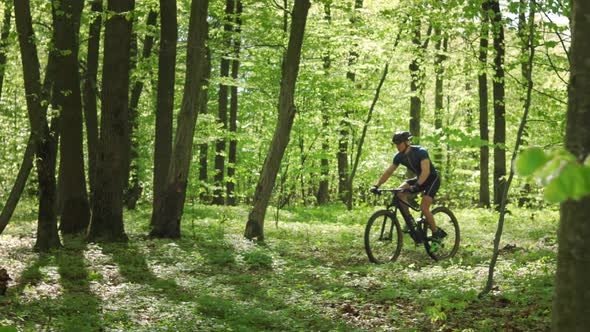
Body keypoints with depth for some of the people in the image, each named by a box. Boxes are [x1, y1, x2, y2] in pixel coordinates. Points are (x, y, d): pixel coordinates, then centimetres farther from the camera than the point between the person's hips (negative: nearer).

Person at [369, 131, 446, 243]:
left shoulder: (420, 152, -28)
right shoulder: (399, 156, -8)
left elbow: (426, 171, -39)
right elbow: (388, 172, -6)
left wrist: (416, 186, -53)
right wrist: (376, 185, -19)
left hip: (432, 179, -7)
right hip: (419, 178, 7)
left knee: (423, 207, -22)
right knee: (400, 192, -17)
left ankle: (437, 234, -5)